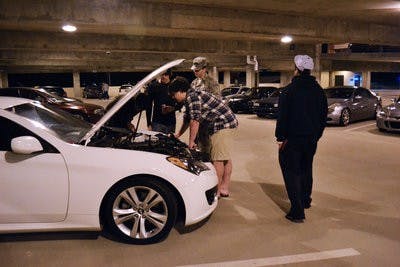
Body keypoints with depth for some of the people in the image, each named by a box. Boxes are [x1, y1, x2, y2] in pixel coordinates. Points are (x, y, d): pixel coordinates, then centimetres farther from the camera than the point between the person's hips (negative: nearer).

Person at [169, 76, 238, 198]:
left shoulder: (192, 97, -16)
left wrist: (191, 141, -12)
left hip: (222, 124, -11)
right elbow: (187, 119, 27)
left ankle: (216, 190, 0)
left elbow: (195, 121, -19)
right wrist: (178, 135, 30)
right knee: (225, 157, 12)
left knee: (218, 158, -8)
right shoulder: (189, 99, 18)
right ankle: (224, 188, 19)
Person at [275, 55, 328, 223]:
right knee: (306, 170, 22)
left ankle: (297, 212, -3)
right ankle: (305, 201, 40)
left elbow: (282, 116, -14)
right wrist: (317, 135, 18)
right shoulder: (319, 91, 6)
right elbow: (323, 116, 12)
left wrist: (280, 137, -8)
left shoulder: (289, 90, -12)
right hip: (311, 139, 6)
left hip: (292, 139, -6)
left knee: (291, 172, 0)